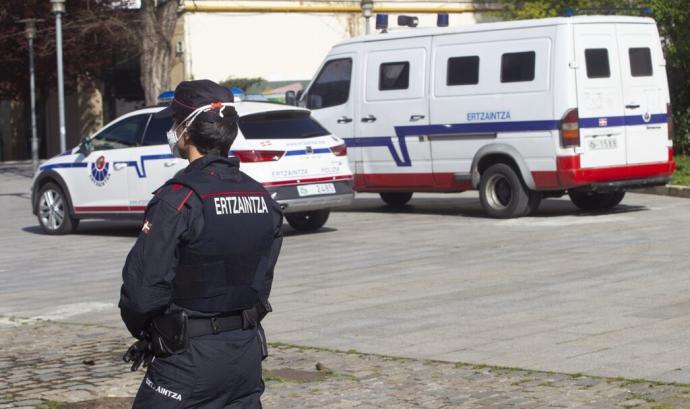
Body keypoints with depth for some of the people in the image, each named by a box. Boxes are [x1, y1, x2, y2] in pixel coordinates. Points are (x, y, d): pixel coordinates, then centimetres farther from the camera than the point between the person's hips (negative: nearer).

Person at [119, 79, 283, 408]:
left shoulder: (178, 199, -18)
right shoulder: (262, 198, 6)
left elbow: (143, 288, -19)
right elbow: (263, 281, 10)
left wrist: (143, 331, 0)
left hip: (190, 360, -7)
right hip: (248, 352, 7)